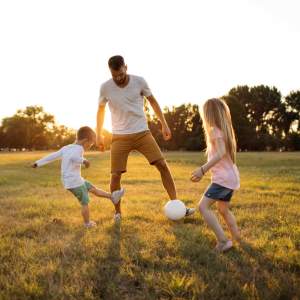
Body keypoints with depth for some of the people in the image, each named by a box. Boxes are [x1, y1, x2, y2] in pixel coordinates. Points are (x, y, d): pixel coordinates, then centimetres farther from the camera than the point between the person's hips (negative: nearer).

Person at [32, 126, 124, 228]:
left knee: (93, 188, 17)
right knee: (85, 203, 5)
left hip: (68, 181, 9)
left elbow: (52, 156, 12)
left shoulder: (65, 148, 11)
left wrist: (38, 163, 15)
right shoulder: (78, 148, -15)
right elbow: (74, 157, -37)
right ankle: (87, 223, 18)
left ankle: (112, 196, 26)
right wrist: (84, 161, -25)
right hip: (75, 182, -9)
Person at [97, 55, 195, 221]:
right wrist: (99, 134, 12)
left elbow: (153, 102, 7)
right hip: (120, 137, 0)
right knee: (115, 175, -6)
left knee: (163, 165, -9)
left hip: (142, 133, 0)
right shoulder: (105, 88, -6)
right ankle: (117, 212, 16)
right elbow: (101, 110, 11)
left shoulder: (139, 81, -7)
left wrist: (164, 125, 6)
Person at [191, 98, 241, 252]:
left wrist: (203, 169, -32)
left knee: (203, 206, -14)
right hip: (231, 177, 10)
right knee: (223, 209, 24)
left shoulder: (215, 130, -13)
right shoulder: (225, 130, 14)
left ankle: (223, 241, -17)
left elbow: (221, 152, -28)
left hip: (223, 178, -10)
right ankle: (237, 239, 32)